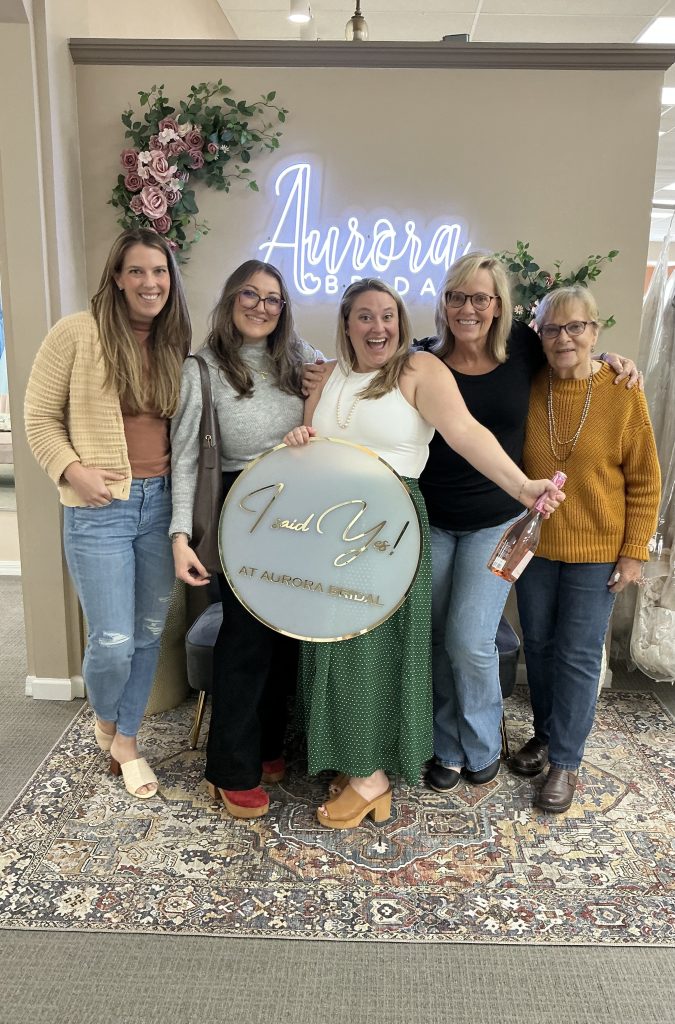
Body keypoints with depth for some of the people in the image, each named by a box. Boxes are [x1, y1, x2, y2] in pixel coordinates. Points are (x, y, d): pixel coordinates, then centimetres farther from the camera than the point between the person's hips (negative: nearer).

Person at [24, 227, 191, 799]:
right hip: (100, 509, -4)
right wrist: (72, 470, -15)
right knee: (113, 641, -3)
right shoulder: (78, 333, -5)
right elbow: (40, 417, -2)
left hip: (161, 503, 5)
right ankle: (104, 719, 32)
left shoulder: (176, 345, 8)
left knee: (149, 633, 12)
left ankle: (127, 740, 33)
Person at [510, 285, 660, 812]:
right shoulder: (528, 388, -4)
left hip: (596, 551, -2)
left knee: (578, 655, 4)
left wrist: (634, 552, -7)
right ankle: (545, 734, 36)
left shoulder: (623, 394, -10)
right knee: (539, 644, 15)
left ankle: (566, 760, 21)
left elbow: (645, 481, -5)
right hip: (534, 545, 3)